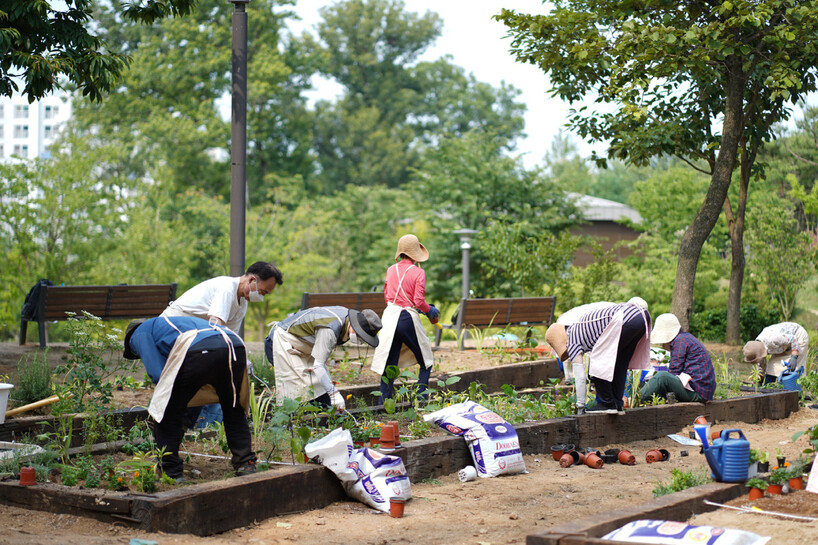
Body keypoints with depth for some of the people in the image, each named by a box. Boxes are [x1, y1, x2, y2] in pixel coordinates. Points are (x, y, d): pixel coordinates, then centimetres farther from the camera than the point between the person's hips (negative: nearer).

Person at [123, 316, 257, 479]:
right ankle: (246, 465, 24)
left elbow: (158, 374, 10)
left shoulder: (139, 333, 25)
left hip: (199, 351, -7)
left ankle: (170, 473, 12)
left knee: (167, 415, 11)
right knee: (234, 412, 26)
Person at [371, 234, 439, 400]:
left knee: (389, 364, 9)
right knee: (426, 362, 13)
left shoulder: (391, 270, 7)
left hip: (391, 316, 4)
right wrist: (430, 311, 5)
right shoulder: (418, 272, -8)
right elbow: (419, 301, -13)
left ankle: (384, 402, 6)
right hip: (409, 318, -4)